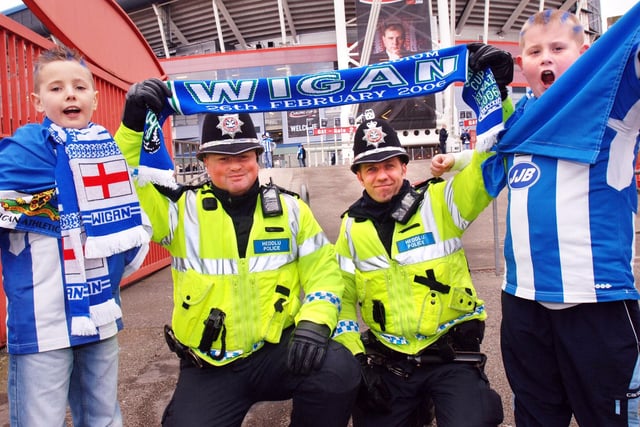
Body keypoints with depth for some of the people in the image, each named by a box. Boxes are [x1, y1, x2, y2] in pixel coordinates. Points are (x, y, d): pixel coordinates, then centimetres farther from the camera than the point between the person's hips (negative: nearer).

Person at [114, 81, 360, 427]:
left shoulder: (289, 207, 2)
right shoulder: (185, 207, -2)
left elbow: (323, 269, 2)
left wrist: (314, 321, -15)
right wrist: (133, 126, -23)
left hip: (278, 351, 1)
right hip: (207, 366, 0)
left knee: (339, 371, -24)